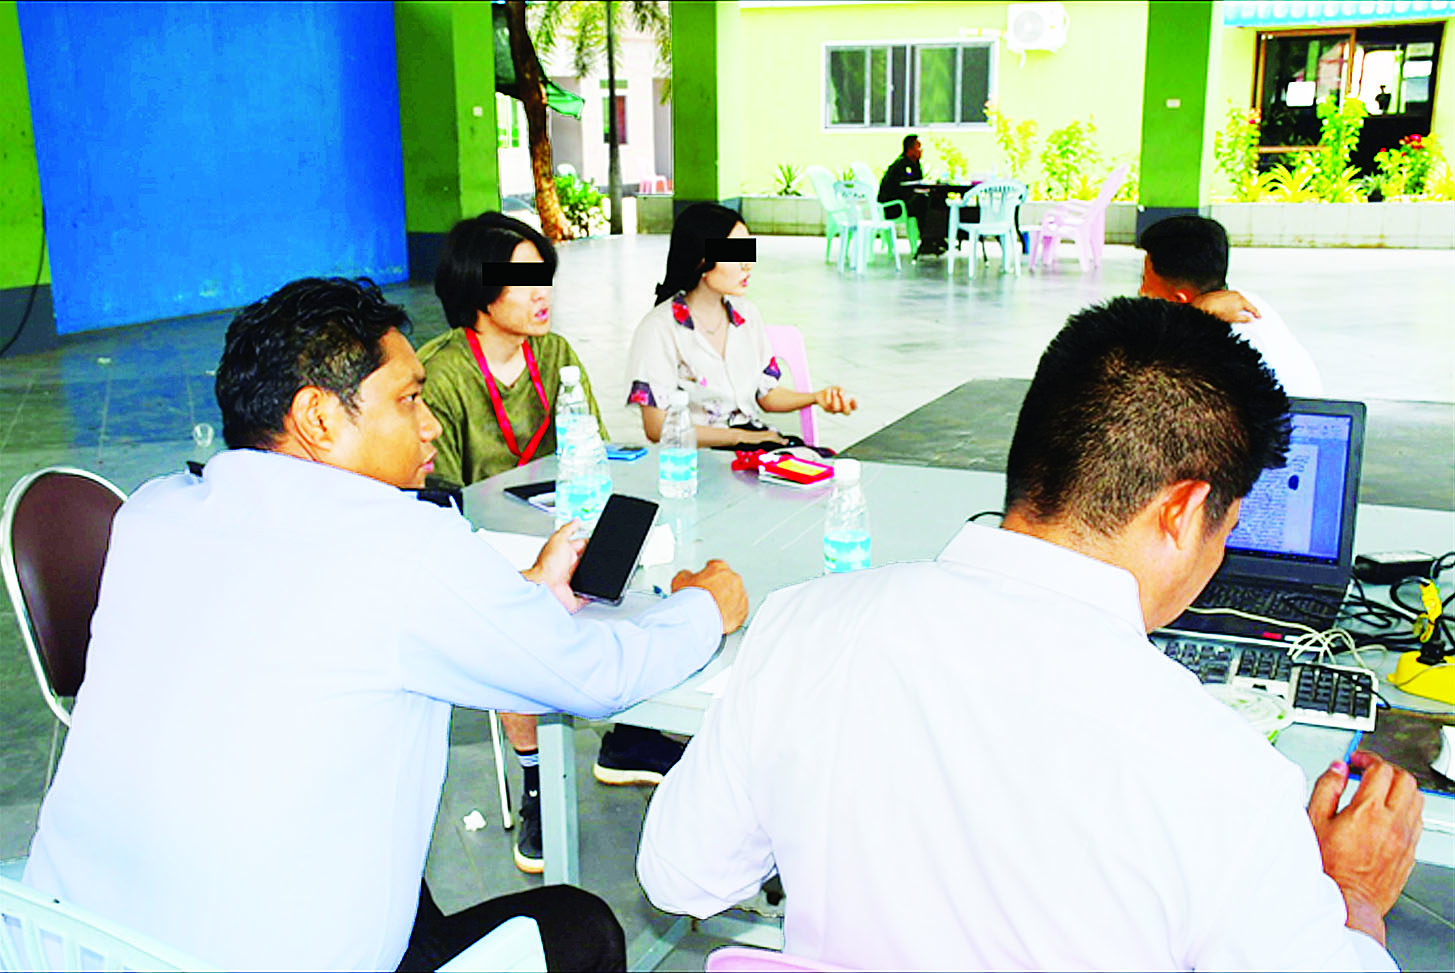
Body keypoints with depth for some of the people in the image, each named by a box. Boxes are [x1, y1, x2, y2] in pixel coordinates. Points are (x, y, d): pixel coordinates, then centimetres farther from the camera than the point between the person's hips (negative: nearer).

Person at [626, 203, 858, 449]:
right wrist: (739, 437, -15)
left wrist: (817, 397, -1)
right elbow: (657, 428, -13)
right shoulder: (659, 327, -10)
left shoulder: (747, 314, 11)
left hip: (755, 436, 6)